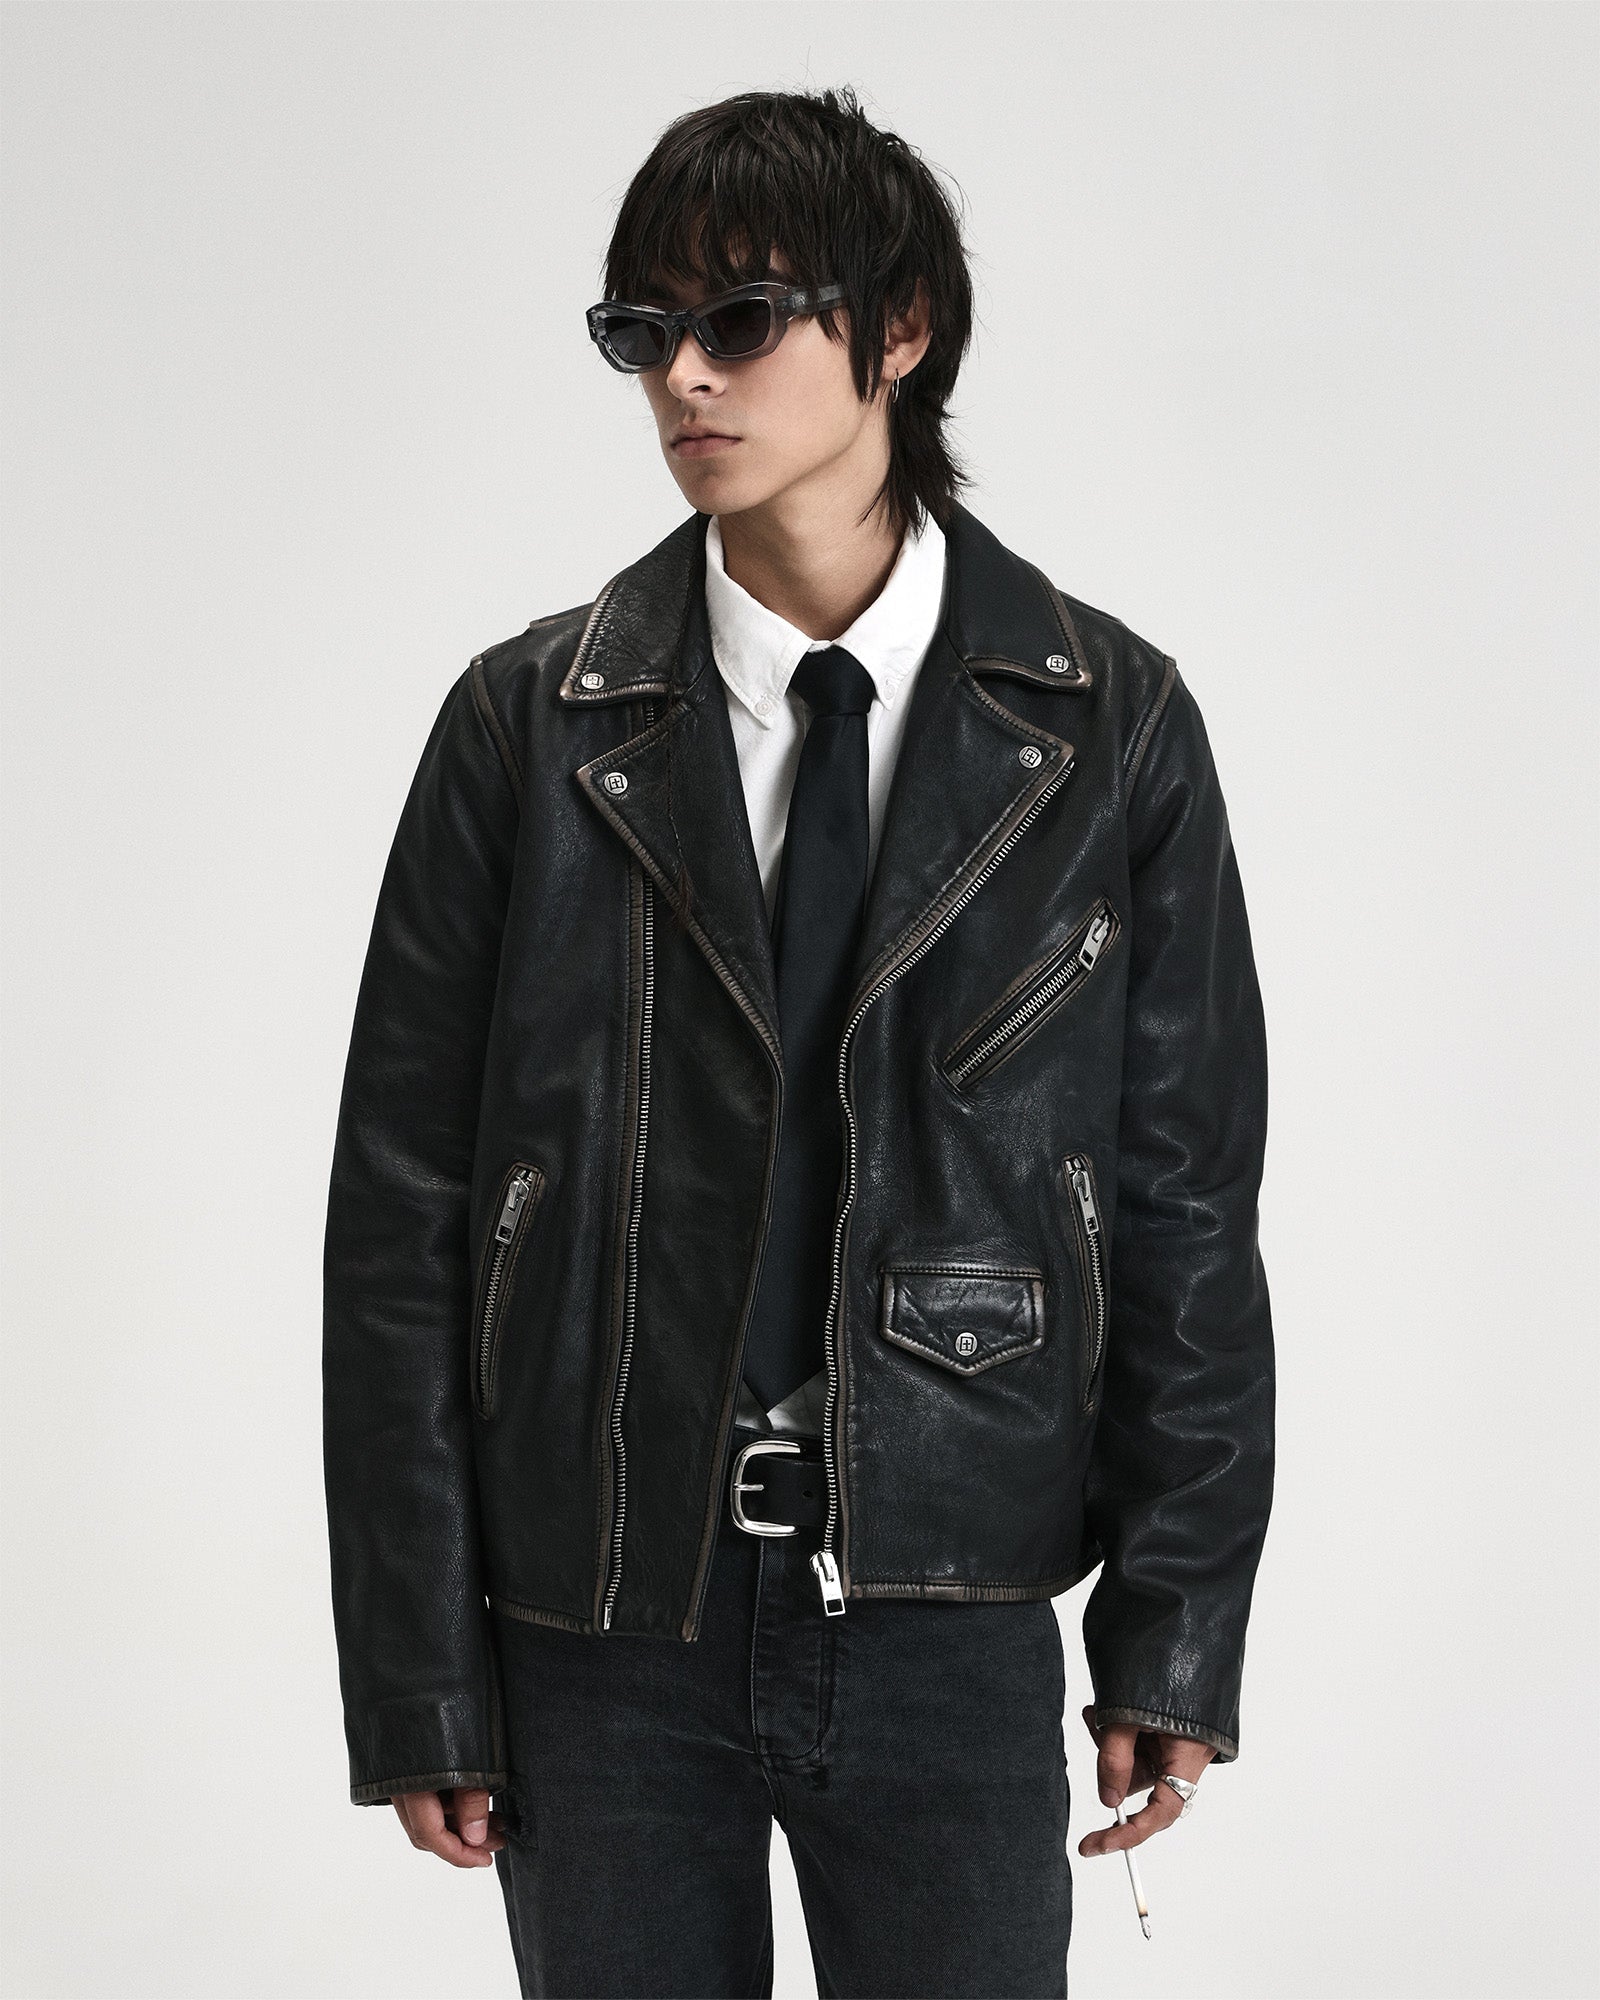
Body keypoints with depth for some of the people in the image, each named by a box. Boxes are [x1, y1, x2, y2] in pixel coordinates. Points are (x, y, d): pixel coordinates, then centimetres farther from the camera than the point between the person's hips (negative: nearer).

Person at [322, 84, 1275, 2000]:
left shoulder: (1109, 729, 2)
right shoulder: (526, 728, 1)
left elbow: (1185, 1196, 4)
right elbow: (401, 1224, 1)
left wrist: (1174, 1631, 1)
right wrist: (418, 1681, -2)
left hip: (951, 1628, 0)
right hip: (605, 1630, 0)